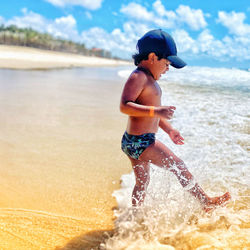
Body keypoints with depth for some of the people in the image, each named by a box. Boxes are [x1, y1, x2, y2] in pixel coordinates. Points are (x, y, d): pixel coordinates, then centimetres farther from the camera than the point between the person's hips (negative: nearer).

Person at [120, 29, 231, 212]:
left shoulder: (150, 80, 17)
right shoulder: (138, 77, -16)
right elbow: (125, 106, -27)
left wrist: (169, 130, 20)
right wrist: (156, 111, -34)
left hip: (134, 142, 11)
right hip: (140, 142, -11)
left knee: (142, 182, 20)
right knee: (179, 166, -3)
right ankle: (206, 202, 9)